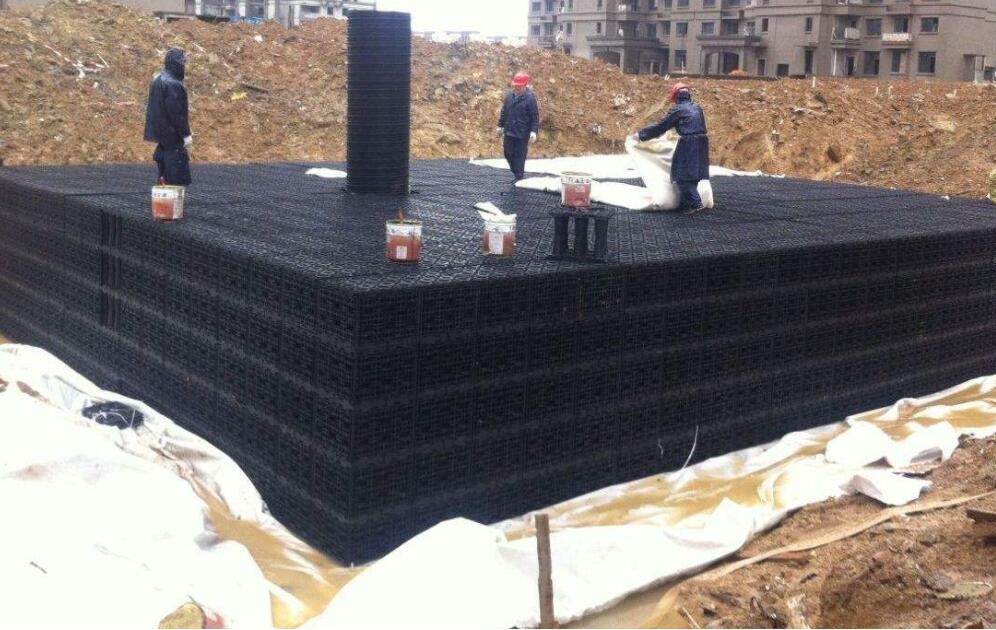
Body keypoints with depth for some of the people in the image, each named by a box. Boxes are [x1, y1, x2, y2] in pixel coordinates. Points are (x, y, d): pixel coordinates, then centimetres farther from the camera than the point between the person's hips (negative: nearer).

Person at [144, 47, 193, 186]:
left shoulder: (158, 80, 12)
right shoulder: (173, 84, -19)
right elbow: (177, 113, -20)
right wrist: (186, 134, -14)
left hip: (161, 134, 10)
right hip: (173, 136, -10)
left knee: (165, 177, 14)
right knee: (177, 177, -6)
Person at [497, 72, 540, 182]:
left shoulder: (530, 98, -12)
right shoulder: (510, 96, 6)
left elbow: (535, 117, -12)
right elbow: (504, 112, 17)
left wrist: (533, 131, -20)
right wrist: (501, 125, 18)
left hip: (522, 134, -6)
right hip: (509, 132, 6)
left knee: (519, 156, -1)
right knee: (508, 154, 13)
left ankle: (519, 178, 8)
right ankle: (516, 172, 31)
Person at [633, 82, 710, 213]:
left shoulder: (678, 110, -4)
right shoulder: (697, 108, 15)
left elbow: (660, 126, -2)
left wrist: (641, 135, 6)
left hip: (688, 146, -8)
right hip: (701, 144, 8)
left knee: (683, 175, -3)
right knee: (692, 174, 14)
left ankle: (695, 203, -12)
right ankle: (685, 203, 21)